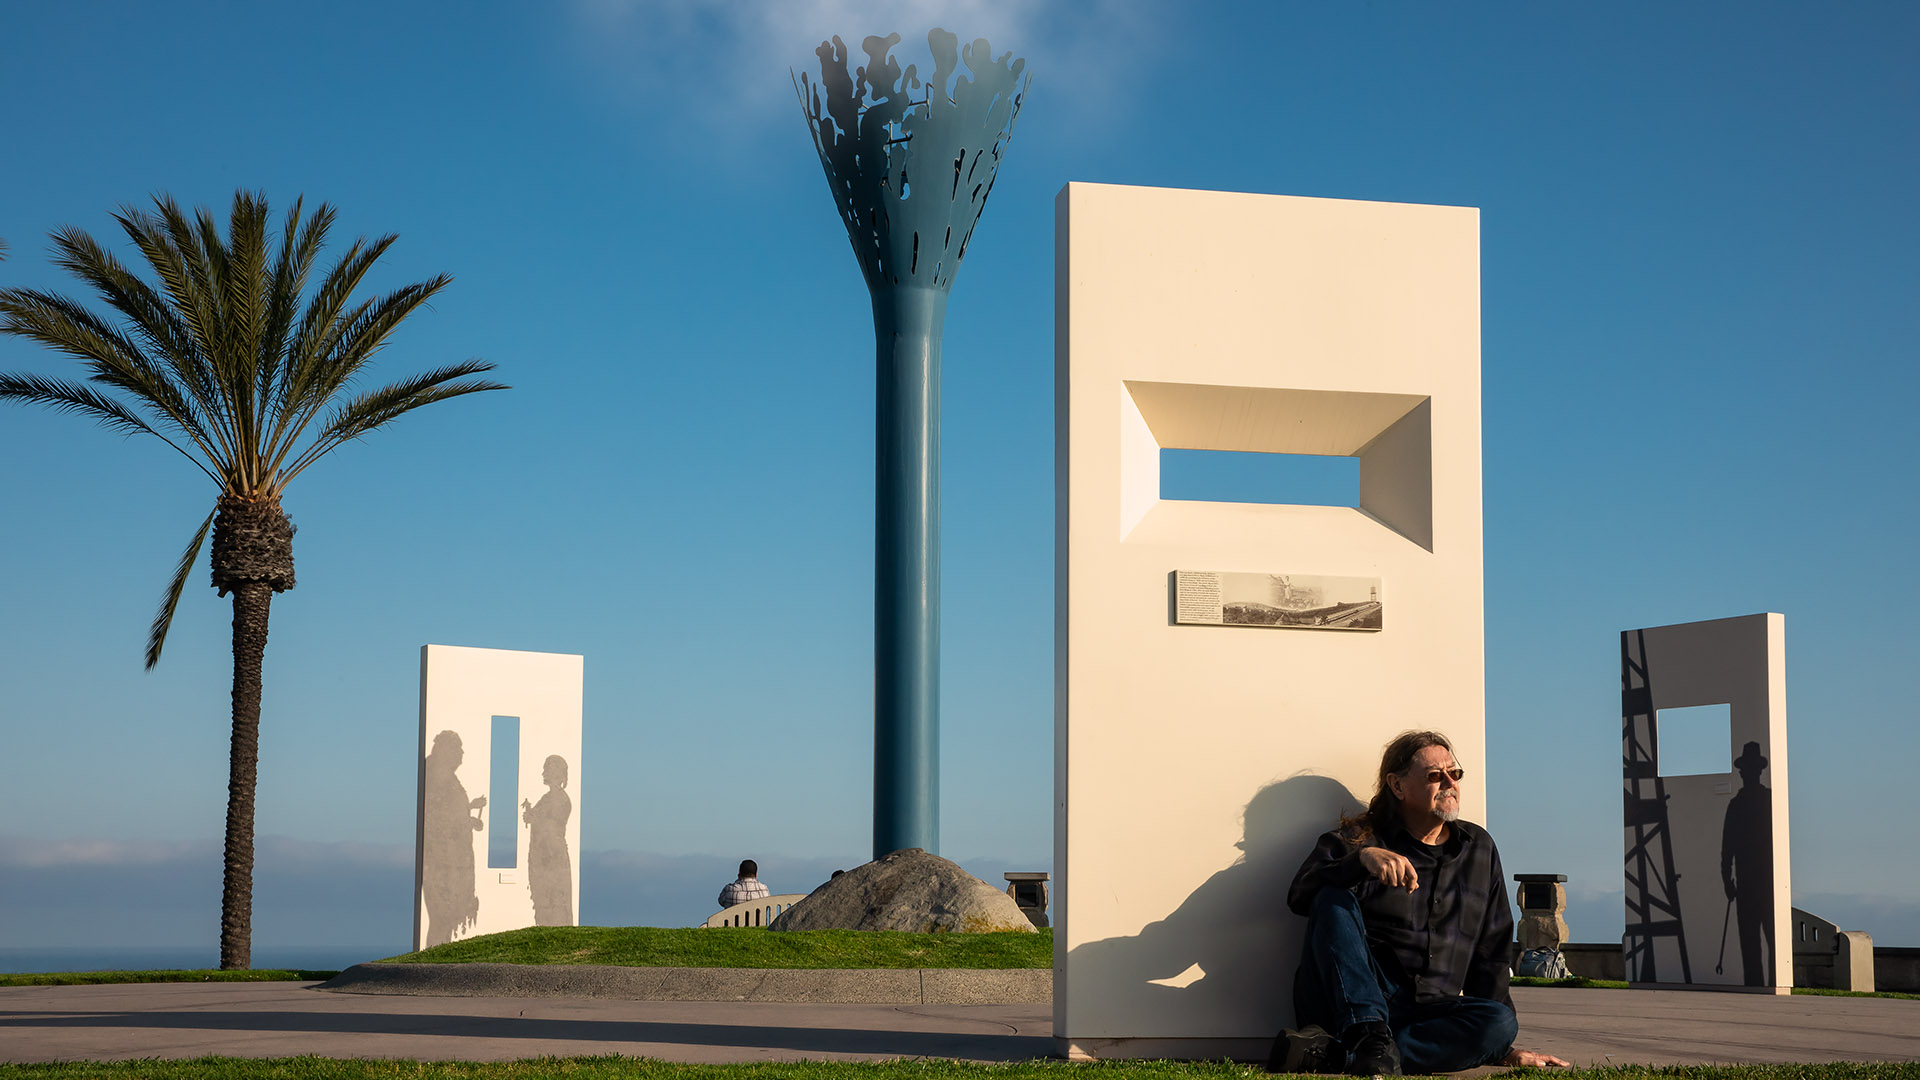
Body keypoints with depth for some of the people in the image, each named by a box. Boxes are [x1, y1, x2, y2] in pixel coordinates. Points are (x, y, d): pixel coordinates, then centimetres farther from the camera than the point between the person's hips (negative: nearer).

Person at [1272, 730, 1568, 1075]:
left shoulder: (1479, 848, 17)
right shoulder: (1357, 839, 4)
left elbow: (1491, 953, 18)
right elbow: (1299, 896, -15)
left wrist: (1502, 1049, 12)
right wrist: (1363, 858, -31)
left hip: (1423, 1015, 3)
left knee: (1501, 1022, -28)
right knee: (1334, 901, -24)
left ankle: (1335, 1056, -35)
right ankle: (1370, 1036, -38)